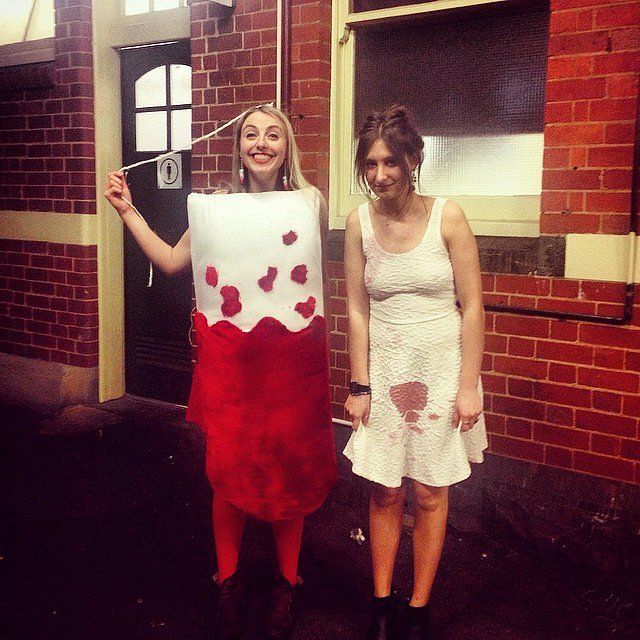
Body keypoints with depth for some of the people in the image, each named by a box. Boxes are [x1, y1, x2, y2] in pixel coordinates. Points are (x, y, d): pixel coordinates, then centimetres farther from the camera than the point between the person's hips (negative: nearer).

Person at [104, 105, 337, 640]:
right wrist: (127, 211, 8)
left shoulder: (309, 202, 1)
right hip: (229, 354, 1)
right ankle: (229, 580, 29)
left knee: (288, 467, 9)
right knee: (228, 466, 7)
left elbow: (320, 275, 11)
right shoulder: (215, 205, 5)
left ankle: (287, 582, 29)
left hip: (291, 354, -1)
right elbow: (171, 260, 9)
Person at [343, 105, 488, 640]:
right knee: (385, 491, 8)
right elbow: (358, 309, 1)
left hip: (441, 368, -2)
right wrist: (360, 386, -1)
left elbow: (472, 307, -7)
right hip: (384, 369, 2)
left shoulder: (447, 217, -9)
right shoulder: (360, 222, -2)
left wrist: (468, 386, -9)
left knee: (430, 494, 7)